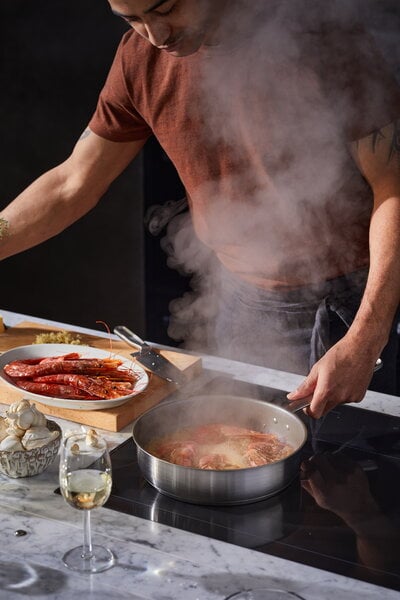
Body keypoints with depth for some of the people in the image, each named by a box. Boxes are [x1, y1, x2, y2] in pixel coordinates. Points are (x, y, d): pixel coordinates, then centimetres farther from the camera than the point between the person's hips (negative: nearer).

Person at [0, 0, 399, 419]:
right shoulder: (140, 58, -4)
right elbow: (73, 185, 6)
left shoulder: (322, 41, -19)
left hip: (357, 300, -4)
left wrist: (364, 342, -26)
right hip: (246, 302, 4)